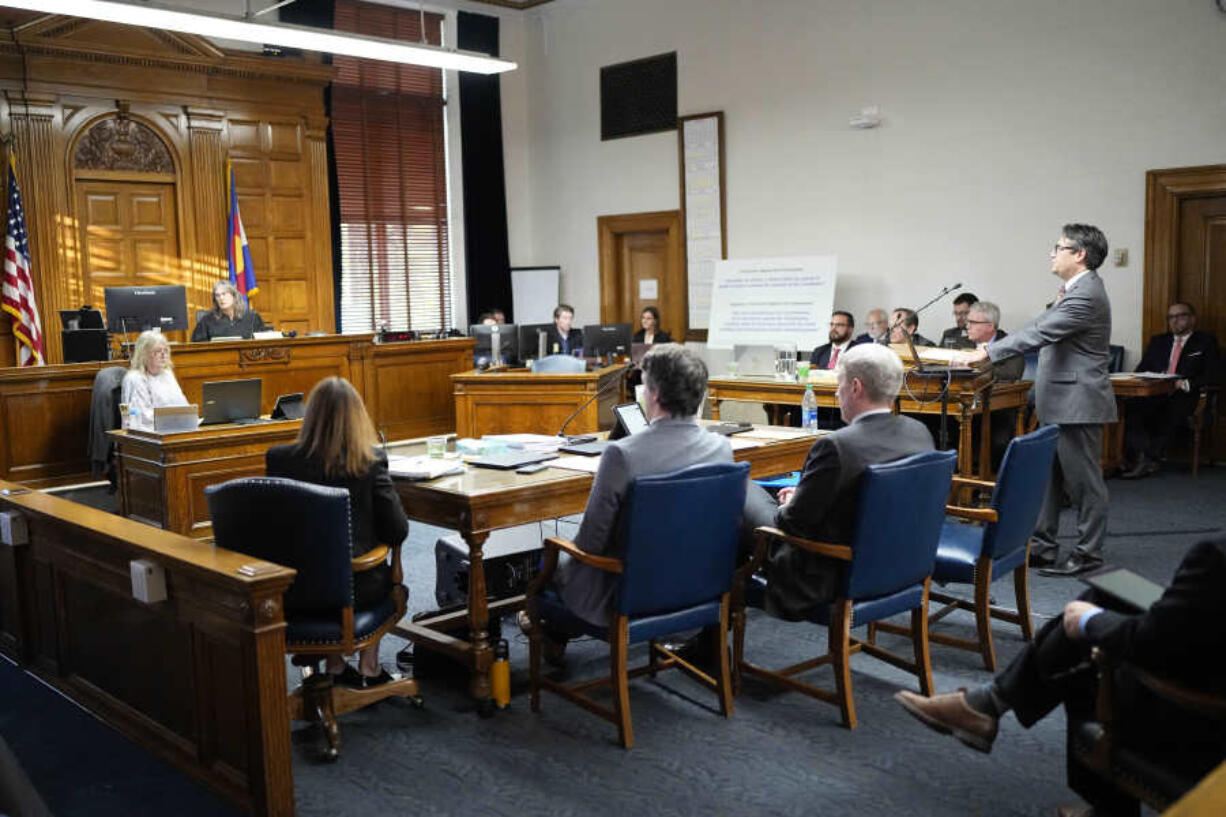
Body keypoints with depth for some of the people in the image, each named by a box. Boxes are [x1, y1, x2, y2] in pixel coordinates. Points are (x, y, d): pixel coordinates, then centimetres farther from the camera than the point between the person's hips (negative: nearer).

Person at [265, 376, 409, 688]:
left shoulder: (278, 459, -10)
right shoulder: (370, 462, -16)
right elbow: (397, 531, -12)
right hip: (353, 589, -2)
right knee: (390, 578, 32)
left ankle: (335, 666, 36)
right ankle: (369, 668, 34)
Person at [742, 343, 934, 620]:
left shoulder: (836, 446, -29)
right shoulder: (920, 433, -4)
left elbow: (795, 522, -19)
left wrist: (788, 507, 5)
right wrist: (804, 495, 11)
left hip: (834, 580, -8)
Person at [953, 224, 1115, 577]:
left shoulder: (1086, 295, -18)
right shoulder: (1077, 290, 14)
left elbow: (1039, 333, -25)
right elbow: (1040, 330, 17)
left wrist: (984, 353, -27)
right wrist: (989, 350, 9)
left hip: (1076, 403, -10)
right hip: (1058, 403, 10)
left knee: (1083, 480, 1)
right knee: (1047, 477, 13)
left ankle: (1088, 553, 11)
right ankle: (1042, 547, 21)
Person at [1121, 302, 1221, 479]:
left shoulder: (1206, 342, 15)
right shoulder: (1158, 341, 27)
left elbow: (1213, 375, 3)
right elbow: (1141, 370, 20)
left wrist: (1186, 384, -13)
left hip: (1184, 397, -3)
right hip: (1153, 394, 3)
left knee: (1168, 413, -36)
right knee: (1130, 407, -29)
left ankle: (1149, 459, -30)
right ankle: (1141, 457, -36)